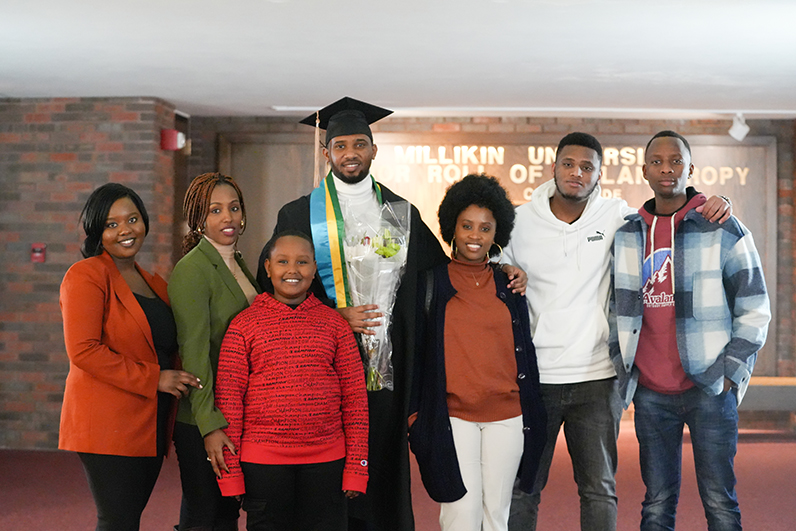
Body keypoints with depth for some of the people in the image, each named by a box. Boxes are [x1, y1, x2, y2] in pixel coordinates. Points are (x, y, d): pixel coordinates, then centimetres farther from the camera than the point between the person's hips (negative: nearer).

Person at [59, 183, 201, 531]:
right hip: (107, 427, -7)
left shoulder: (153, 284, 18)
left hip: (149, 426, 8)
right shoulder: (86, 276, -7)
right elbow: (83, 351, -16)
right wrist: (153, 378, -16)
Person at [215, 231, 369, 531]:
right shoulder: (244, 325, 2)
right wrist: (229, 470, -3)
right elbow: (228, 399, 1)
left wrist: (356, 467, 0)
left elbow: (355, 397, 5)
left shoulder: (334, 324, 6)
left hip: (326, 461, 1)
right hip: (263, 461, -1)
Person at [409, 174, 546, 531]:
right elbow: (414, 350, 5)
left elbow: (525, 350, 13)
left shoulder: (509, 285, 9)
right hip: (451, 416, -2)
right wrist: (414, 410, 0)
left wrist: (532, 414, 11)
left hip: (506, 415, 2)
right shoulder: (432, 283, 3)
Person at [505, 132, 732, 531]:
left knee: (599, 490, 9)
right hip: (533, 377, 0)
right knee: (522, 488, 7)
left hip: (597, 379, 1)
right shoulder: (520, 221, 1)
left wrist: (712, 207, -6)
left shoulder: (615, 217, 1)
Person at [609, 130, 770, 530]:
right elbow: (617, 308, 16)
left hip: (710, 390, -3)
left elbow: (755, 309, -1)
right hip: (650, 393, 3)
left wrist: (731, 372, -7)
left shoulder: (724, 230, -1)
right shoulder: (626, 236, 9)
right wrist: (621, 365, 7)